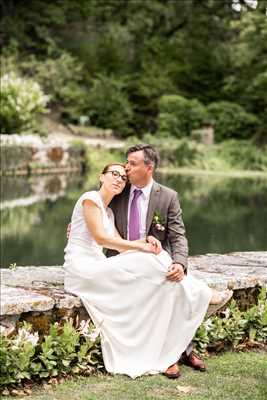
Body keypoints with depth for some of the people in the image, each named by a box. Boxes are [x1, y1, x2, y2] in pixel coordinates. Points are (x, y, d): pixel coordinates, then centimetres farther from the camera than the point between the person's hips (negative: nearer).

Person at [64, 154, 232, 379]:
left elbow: (121, 244, 12)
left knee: (165, 282, -11)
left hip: (95, 267, 9)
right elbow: (100, 237, -16)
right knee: (148, 263, -22)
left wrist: (146, 240, -8)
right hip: (81, 266, -9)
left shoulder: (108, 211, 22)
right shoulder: (91, 198, -6)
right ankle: (203, 295, -5)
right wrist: (140, 246, -14)